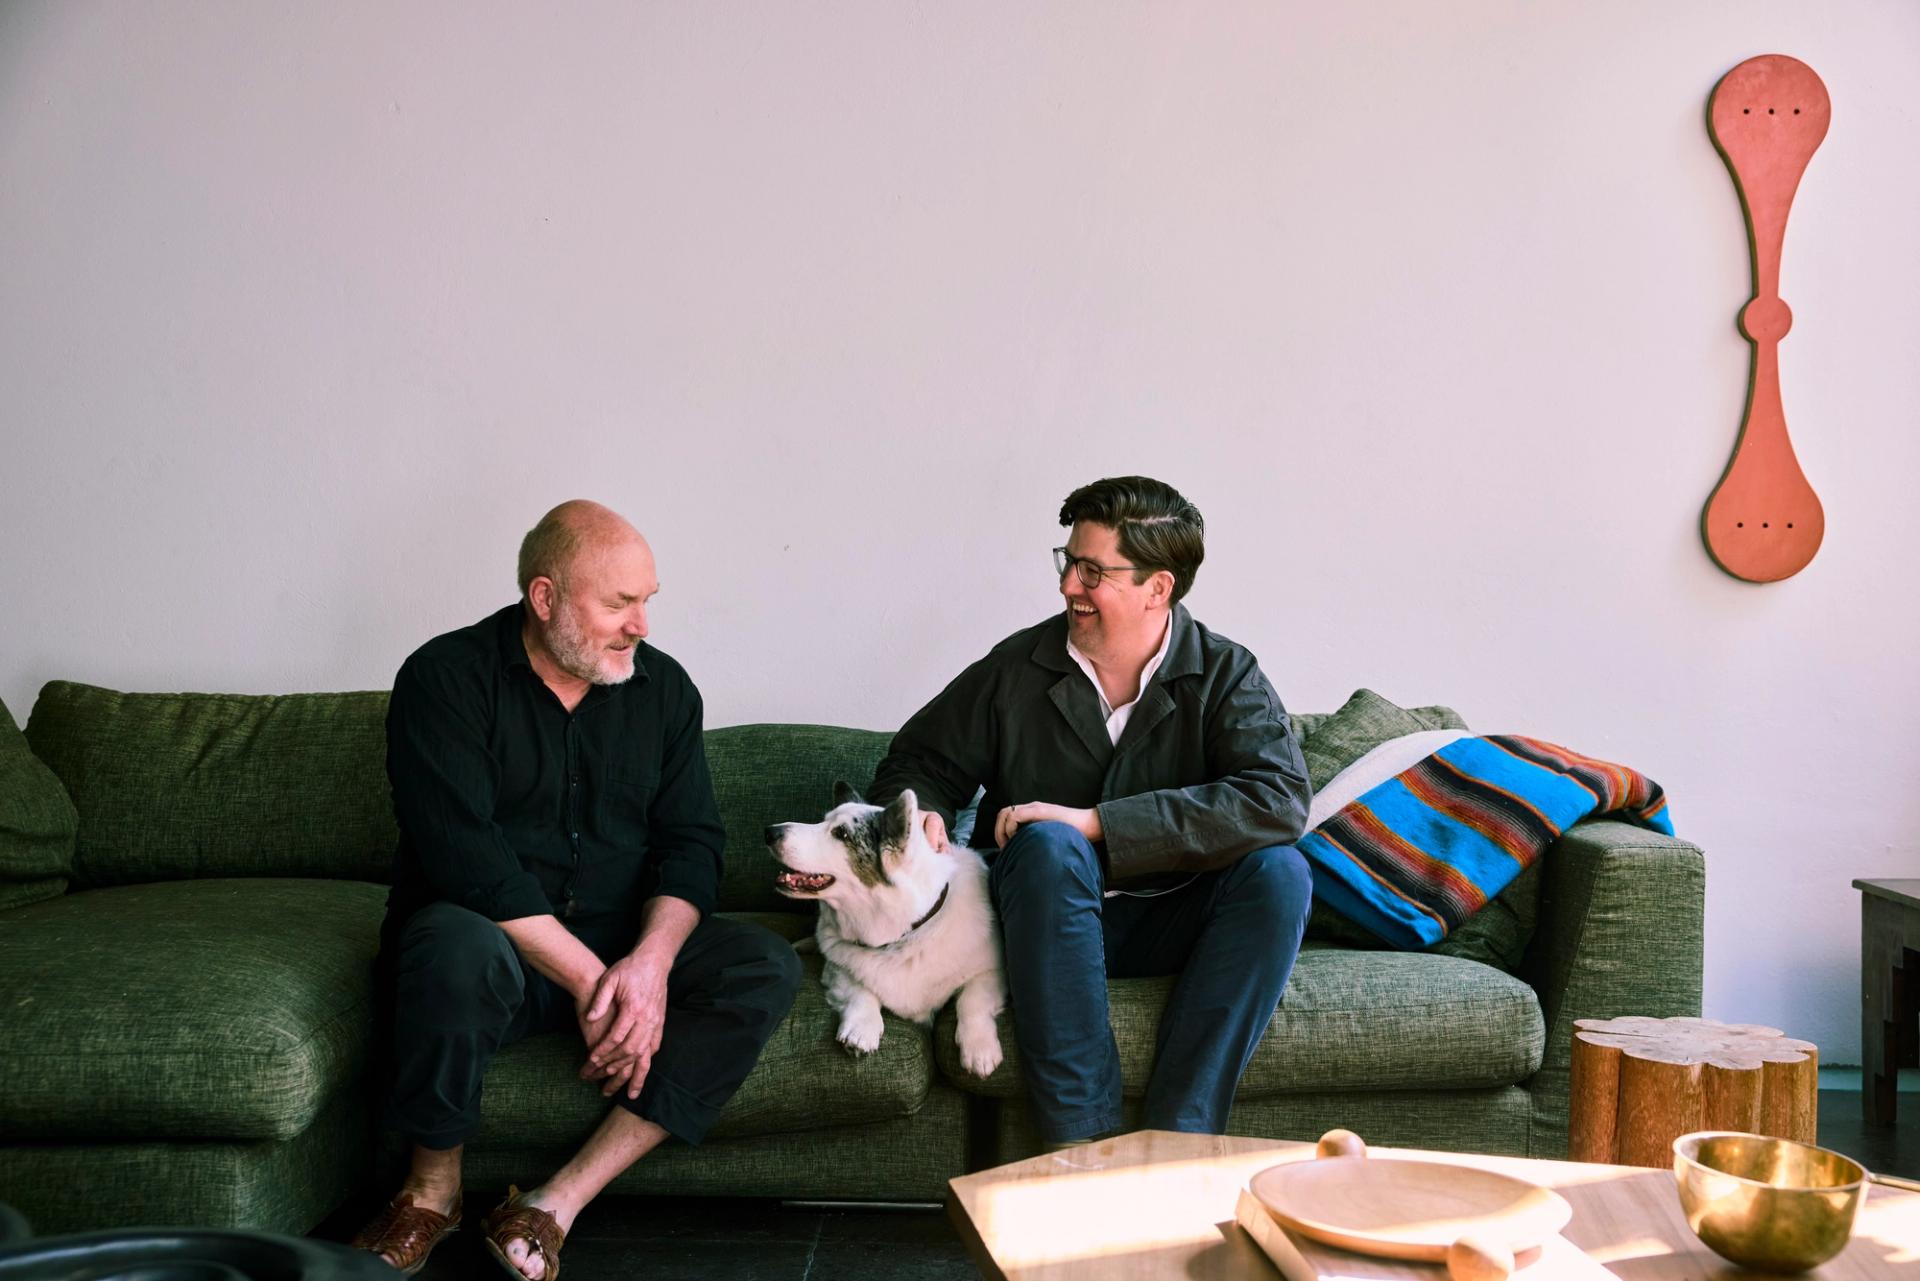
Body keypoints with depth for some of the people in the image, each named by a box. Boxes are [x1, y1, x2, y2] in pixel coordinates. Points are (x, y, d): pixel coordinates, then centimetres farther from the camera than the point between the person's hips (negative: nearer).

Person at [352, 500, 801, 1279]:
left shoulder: (663, 687, 5)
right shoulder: (447, 677, -10)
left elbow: (691, 841, 1)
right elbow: (465, 858, -20)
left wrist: (649, 962, -20)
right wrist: (591, 980, -25)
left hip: (623, 945, 5)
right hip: (493, 938, -4)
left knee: (765, 968, -21)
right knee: (456, 947, -39)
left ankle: (558, 1203, -25)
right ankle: (434, 1188, -12)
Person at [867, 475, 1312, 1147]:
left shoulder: (1225, 675, -5)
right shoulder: (1017, 668, -2)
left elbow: (1279, 800, -24)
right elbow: (920, 761, 11)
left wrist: (1096, 821, -29)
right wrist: (920, 813, -16)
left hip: (1168, 923, 1)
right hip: (1046, 918, 0)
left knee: (1279, 871, -27)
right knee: (1048, 845, -33)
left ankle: (1177, 1136, -28)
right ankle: (1080, 1142, -33)